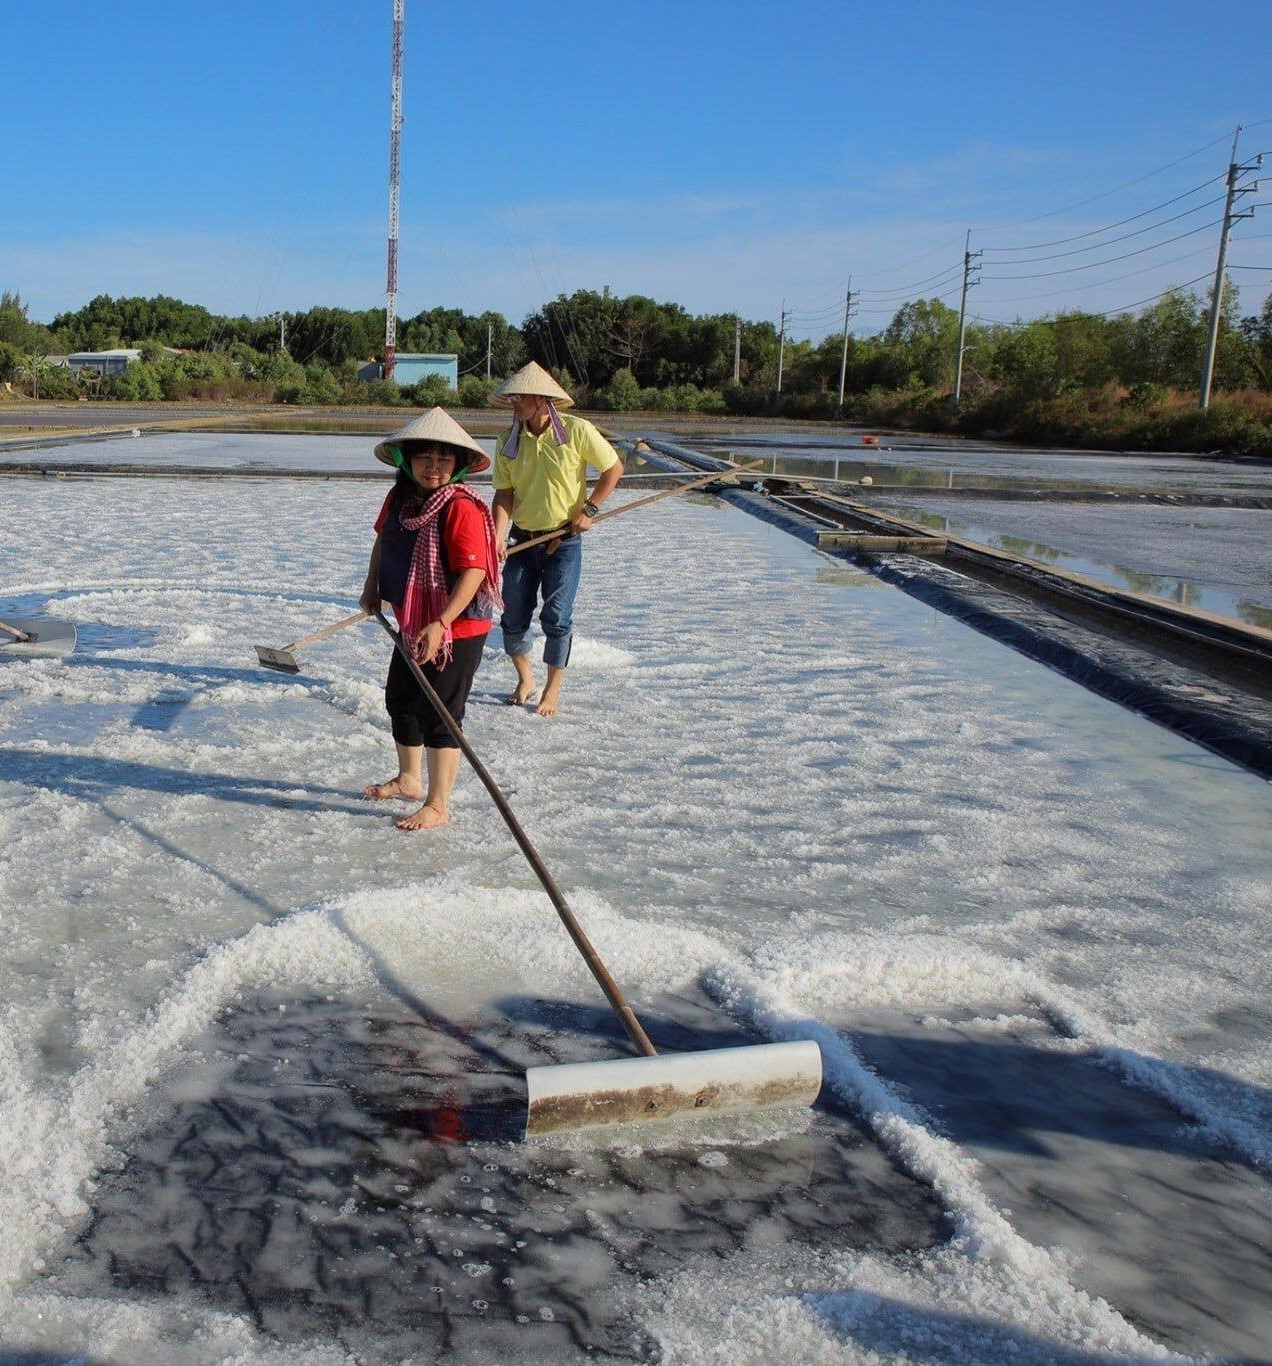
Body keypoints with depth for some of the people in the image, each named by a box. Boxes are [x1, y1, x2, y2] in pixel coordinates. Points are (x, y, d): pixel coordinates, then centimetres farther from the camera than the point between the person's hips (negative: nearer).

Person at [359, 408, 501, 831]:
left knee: (439, 715, -2)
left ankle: (437, 806, 11)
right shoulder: (399, 497, 2)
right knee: (400, 700, 22)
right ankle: (409, 779, 44)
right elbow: (383, 539, 21)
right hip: (412, 624, 9)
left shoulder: (461, 507, -22)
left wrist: (440, 625, -31)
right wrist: (372, 586, 10)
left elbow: (473, 571, -27)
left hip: (457, 627, -9)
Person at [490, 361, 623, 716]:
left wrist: (589, 509, -8)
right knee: (514, 617, 7)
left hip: (564, 540, -3)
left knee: (557, 619, -2)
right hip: (522, 540, 3)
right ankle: (525, 680, 30)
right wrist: (499, 536, -20)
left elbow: (614, 468, -3)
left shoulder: (577, 431, -12)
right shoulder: (508, 441, -3)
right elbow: (504, 493, -5)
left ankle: (552, 690, 15)